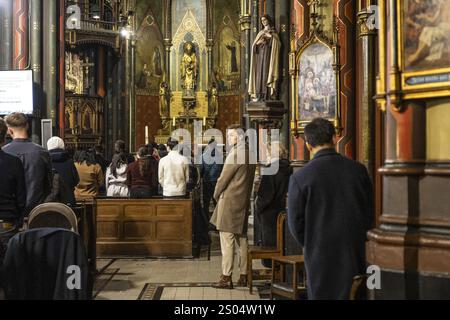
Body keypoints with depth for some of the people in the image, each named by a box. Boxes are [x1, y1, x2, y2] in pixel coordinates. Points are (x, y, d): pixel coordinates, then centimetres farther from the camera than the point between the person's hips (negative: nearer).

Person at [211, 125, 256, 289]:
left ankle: (226, 278, -5)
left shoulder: (235, 154, -15)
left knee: (227, 240, -6)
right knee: (241, 239, 12)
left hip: (229, 201, -8)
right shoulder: (250, 154, 11)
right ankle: (244, 276, 16)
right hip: (244, 201, 9)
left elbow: (223, 178, -11)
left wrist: (216, 194, 4)